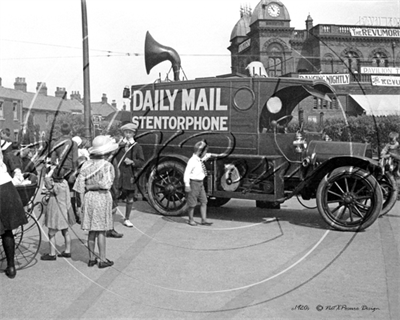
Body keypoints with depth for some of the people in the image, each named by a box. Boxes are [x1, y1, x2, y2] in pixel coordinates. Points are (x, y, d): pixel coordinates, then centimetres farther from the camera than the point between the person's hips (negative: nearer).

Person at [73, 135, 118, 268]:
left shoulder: (86, 165, 4)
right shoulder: (107, 166, -11)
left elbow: (80, 184, 2)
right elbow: (105, 184, -19)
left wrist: (82, 203, 6)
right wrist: (91, 186, -4)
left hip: (88, 197, 5)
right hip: (102, 198, -5)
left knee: (92, 231, 14)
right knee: (101, 231, 4)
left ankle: (91, 258, 22)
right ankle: (102, 259, 11)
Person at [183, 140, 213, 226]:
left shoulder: (201, 160, 7)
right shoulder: (192, 161, -17)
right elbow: (186, 173, -20)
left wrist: (207, 155, 15)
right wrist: (187, 185, -22)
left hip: (200, 183, 8)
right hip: (194, 183, -8)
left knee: (204, 202, 7)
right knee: (192, 204, 3)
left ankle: (204, 220, 13)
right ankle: (191, 220, 17)